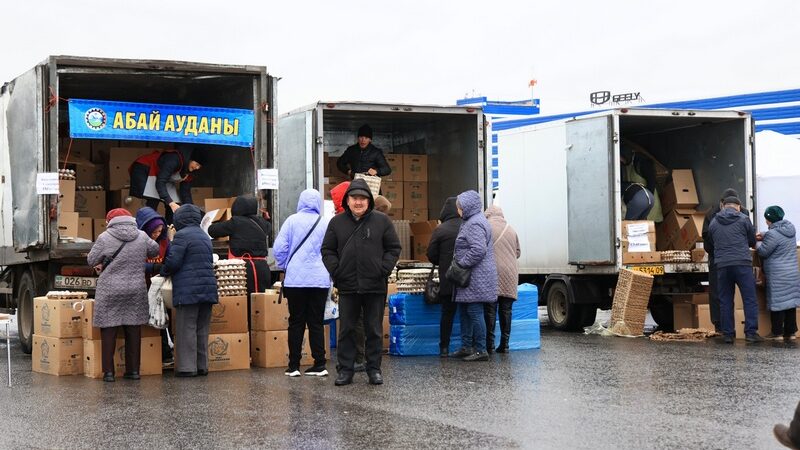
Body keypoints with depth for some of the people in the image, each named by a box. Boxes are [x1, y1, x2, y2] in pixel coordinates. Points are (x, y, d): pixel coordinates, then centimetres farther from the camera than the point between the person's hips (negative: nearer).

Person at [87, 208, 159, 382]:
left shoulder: (105, 237, -5)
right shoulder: (142, 237, 4)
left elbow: (91, 260, 2)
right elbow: (155, 250, 20)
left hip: (110, 291, -3)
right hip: (136, 291, 3)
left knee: (109, 331, 3)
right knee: (133, 331, 10)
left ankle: (108, 371, 3)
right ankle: (133, 369, 14)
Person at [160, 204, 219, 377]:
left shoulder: (182, 235, -8)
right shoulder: (204, 236, 19)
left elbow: (173, 261, -13)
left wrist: (164, 272, 8)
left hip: (188, 290, -8)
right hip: (208, 289, 8)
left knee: (186, 329, -4)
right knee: (202, 329, 11)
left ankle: (187, 367, -4)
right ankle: (202, 365, 13)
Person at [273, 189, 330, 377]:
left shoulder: (292, 221, -3)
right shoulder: (325, 224, 0)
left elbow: (279, 248, -4)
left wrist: (285, 266, 12)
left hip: (295, 279, -1)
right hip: (320, 280, 1)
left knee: (296, 322, 7)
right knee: (316, 322, 8)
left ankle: (294, 366, 7)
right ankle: (319, 365, 6)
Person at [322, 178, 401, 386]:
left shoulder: (382, 221, 2)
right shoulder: (337, 222, 6)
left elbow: (394, 248, 4)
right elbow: (327, 250, 9)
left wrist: (384, 269, -7)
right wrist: (336, 271, -4)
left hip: (375, 285, -1)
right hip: (347, 286, 1)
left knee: (374, 330, 7)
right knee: (346, 330, 6)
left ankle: (374, 369, 15)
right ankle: (345, 369, 13)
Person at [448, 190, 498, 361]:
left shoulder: (474, 224, -16)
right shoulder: (471, 222, 18)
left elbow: (478, 250, -27)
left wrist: (461, 264, -18)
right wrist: (458, 262, 17)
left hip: (476, 277, -11)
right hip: (469, 277, 11)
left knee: (474, 312, -9)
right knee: (464, 310, 16)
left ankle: (481, 350, -6)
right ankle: (466, 347, 23)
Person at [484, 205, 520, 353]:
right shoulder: (511, 230, 15)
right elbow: (518, 252, 19)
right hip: (510, 276, 4)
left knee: (490, 310, -2)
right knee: (506, 310, 7)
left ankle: (490, 344, -3)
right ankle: (504, 344, 7)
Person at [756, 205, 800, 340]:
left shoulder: (773, 234, -18)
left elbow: (763, 252, -10)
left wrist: (757, 246, 10)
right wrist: (764, 237, 14)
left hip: (778, 275, -8)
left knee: (777, 302, -2)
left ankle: (777, 332, 1)